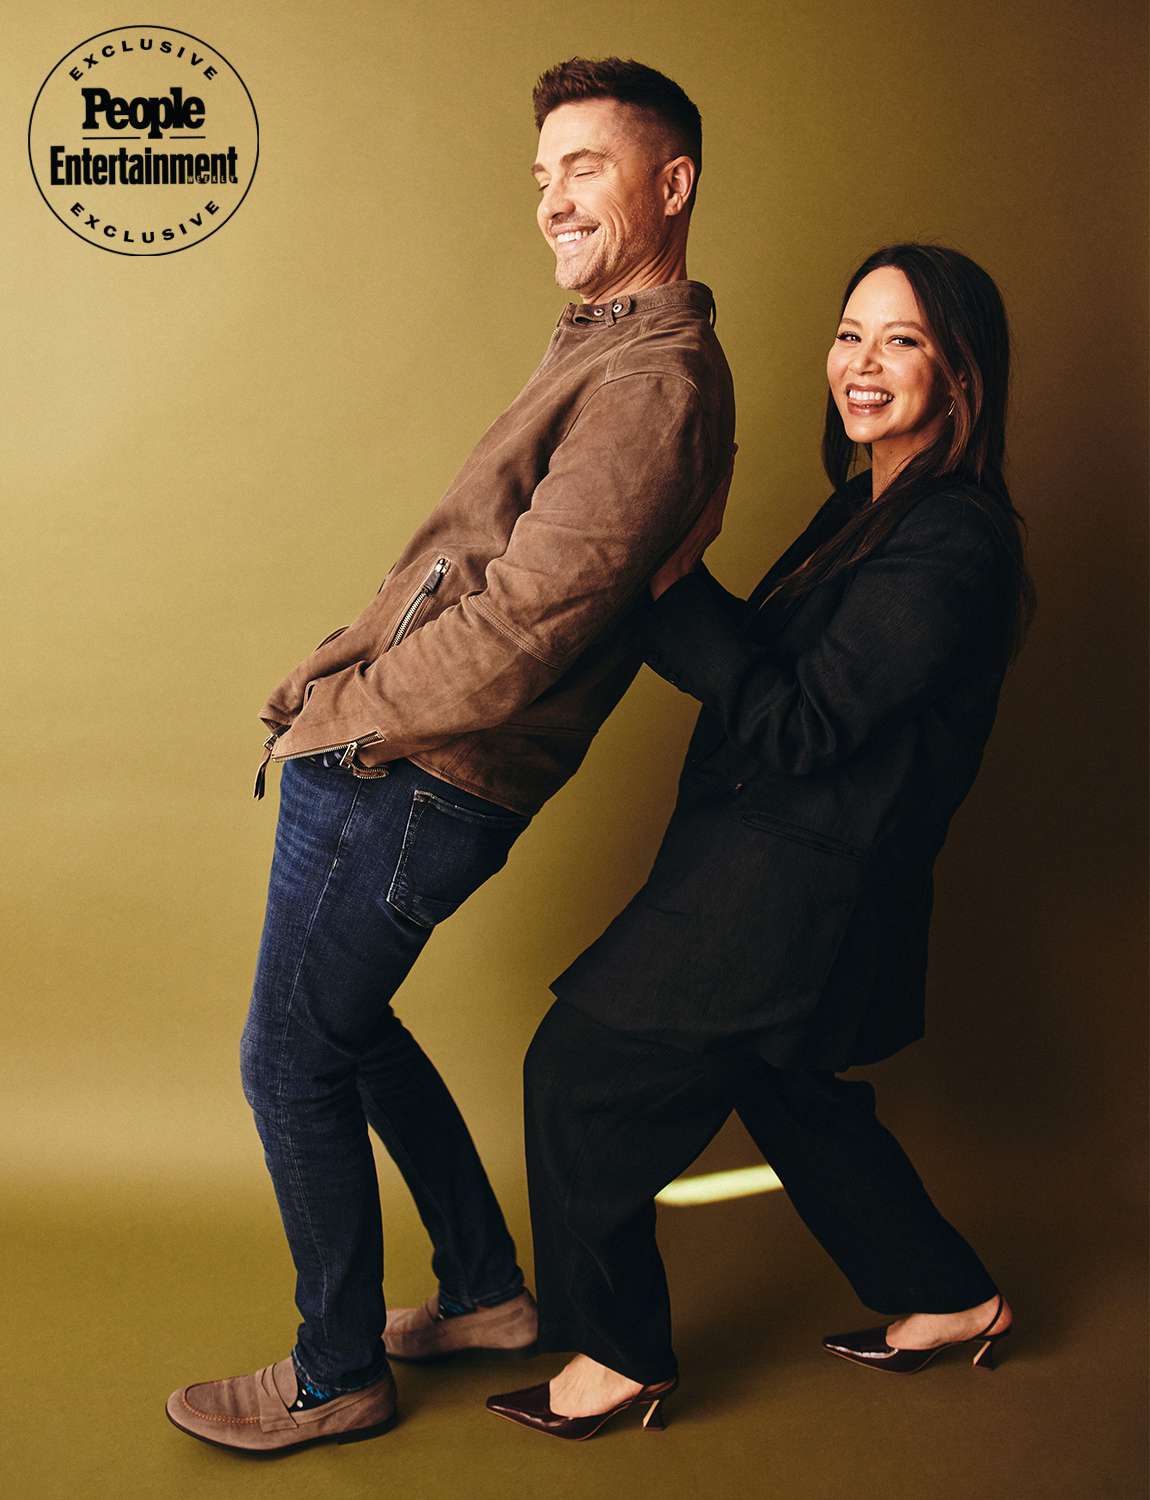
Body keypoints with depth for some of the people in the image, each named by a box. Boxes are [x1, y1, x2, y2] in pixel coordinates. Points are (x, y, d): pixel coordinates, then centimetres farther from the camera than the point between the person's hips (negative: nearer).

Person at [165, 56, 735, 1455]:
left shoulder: (655, 381, -17)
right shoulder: (604, 348, 17)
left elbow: (528, 619, -25)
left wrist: (353, 709, -14)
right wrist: (349, 669, 8)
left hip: (405, 781, -10)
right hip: (385, 765, 10)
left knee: (292, 1064, 3)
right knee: (349, 1028, 22)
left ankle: (336, 1377, 24)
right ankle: (486, 1289, 37)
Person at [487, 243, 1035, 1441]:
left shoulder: (949, 546, -21)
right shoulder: (869, 508, 10)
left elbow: (798, 726, -24)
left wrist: (675, 588, -21)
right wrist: (682, 588, -2)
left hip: (790, 891, -10)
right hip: (777, 870, 10)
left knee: (584, 1072, 0)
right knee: (790, 1097, 24)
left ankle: (620, 1357, 19)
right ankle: (950, 1297, 42)